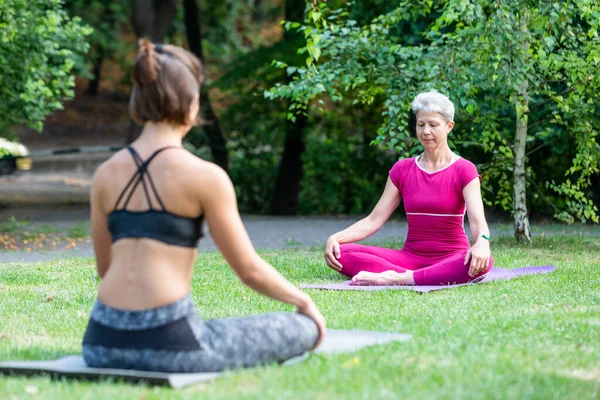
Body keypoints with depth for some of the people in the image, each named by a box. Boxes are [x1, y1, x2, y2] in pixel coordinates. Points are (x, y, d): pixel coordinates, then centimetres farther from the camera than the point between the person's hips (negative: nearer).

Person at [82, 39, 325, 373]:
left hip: (103, 345, 5)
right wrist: (304, 302, 16)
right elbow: (249, 270, -1)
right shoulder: (205, 176, -7)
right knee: (304, 329, 12)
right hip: (168, 343, -5)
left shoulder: (105, 174, 8)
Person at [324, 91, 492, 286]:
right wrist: (335, 238, -14)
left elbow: (478, 221, -17)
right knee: (341, 252, -19)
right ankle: (406, 277, -32)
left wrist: (482, 242, -42)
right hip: (410, 256, 3)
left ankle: (394, 278, -37)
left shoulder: (464, 170, -3)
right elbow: (374, 220, 4)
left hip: (450, 258, -3)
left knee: (482, 262, -40)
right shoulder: (402, 169, 9)